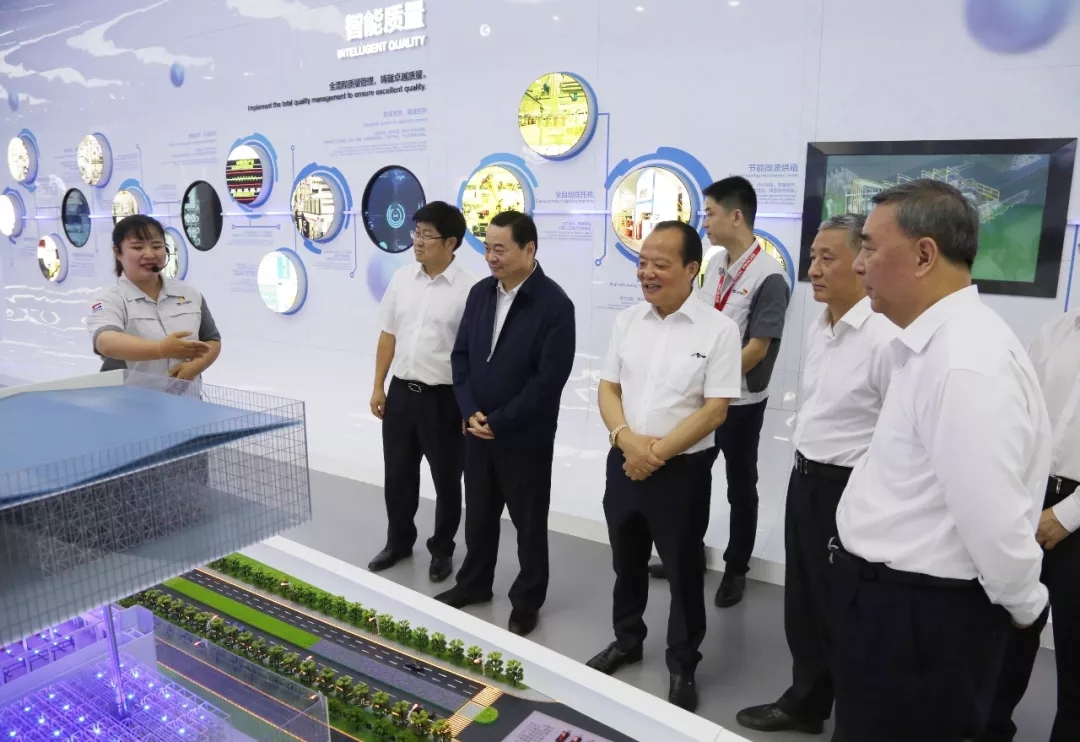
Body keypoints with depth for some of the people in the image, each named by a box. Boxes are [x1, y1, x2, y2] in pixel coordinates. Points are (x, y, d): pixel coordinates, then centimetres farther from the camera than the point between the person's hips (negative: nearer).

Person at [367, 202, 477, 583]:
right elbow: (388, 336, 10)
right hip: (401, 392, 5)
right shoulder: (402, 278, 3)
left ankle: (441, 550, 32)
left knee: (446, 479, 12)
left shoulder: (469, 289, -14)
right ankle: (398, 542, 39)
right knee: (398, 474, 18)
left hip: (444, 398, -5)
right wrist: (378, 387, 9)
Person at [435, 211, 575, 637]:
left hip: (525, 436, -5)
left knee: (529, 522, 11)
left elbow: (550, 379, -19)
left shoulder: (555, 304, -16)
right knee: (478, 514, 20)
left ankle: (527, 601, 29)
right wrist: (470, 412, -7)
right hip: (477, 429, 6)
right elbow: (460, 355, 7)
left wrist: (499, 422, -16)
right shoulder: (480, 293, 4)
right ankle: (473, 584, 40)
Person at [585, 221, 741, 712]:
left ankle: (683, 666, 31)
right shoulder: (627, 320, 3)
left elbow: (715, 410, -14)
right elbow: (607, 387, 4)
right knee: (626, 561, 20)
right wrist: (627, 439, -14)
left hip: (682, 470, -4)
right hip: (624, 462, 5)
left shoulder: (718, 329, -11)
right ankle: (626, 640, 44)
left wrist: (658, 452, -16)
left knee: (682, 570, 10)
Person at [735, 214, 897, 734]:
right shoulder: (817, 330, 7)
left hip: (848, 491, -8)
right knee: (801, 607, 22)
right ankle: (804, 703, 44)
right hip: (804, 480, 9)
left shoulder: (885, 337, -22)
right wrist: (803, 471, 18)